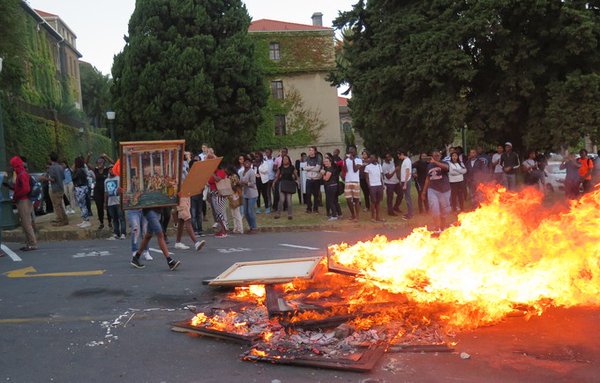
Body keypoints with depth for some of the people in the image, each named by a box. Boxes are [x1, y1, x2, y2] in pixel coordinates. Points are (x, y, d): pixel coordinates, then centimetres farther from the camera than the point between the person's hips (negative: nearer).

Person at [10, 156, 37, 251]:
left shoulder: (22, 175, -15)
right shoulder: (21, 174, 17)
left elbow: (26, 189, -23)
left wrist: (15, 197, -14)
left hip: (23, 202, -11)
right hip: (22, 201, 11)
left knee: (27, 224, -9)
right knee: (24, 224, 13)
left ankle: (33, 244, -7)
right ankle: (28, 243, 17)